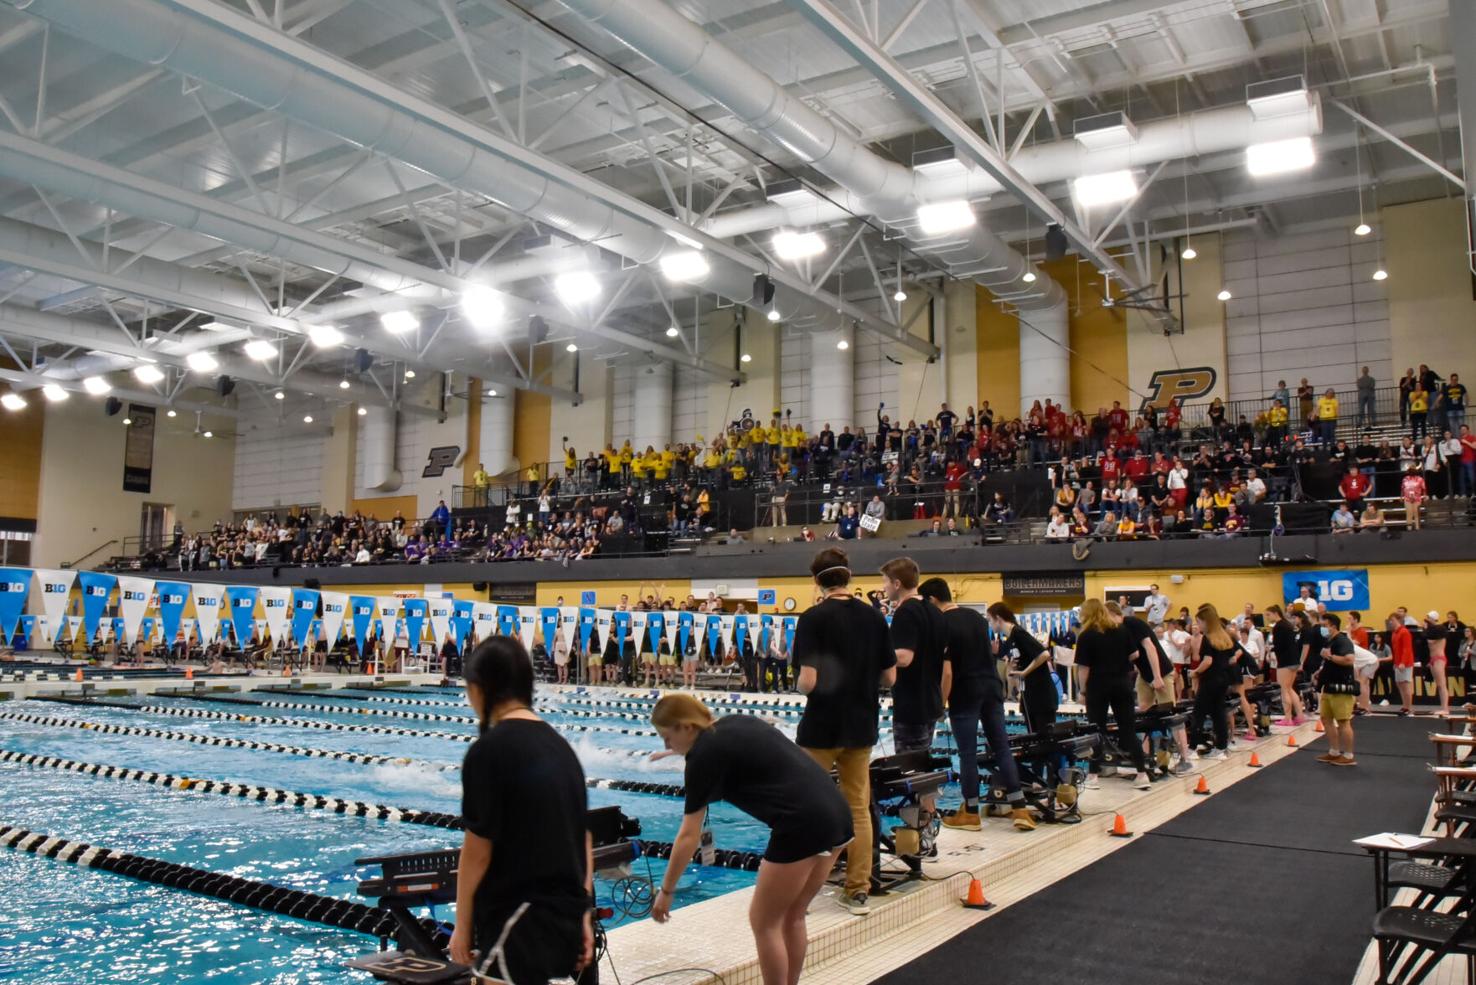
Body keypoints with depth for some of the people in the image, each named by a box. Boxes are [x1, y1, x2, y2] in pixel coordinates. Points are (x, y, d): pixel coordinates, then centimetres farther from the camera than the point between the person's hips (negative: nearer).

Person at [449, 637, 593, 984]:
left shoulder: (489, 750, -13)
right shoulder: (560, 745, 8)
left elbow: (478, 851, -12)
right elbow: (582, 840, 10)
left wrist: (463, 926, -1)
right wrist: (582, 916, 14)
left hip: (517, 927, -7)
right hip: (565, 920, 7)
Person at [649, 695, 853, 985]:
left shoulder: (705, 755, -3)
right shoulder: (736, 723, 17)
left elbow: (689, 835, 1)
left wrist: (666, 890, 9)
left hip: (802, 825, -9)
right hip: (836, 814, 9)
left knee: (764, 922, 9)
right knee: (792, 918, 21)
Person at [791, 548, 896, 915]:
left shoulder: (814, 618, -13)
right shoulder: (874, 617, 1)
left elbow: (808, 681, -20)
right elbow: (890, 678, 4)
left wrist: (801, 681, 2)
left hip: (821, 728, -4)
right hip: (861, 726, 4)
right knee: (858, 809, 10)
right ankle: (858, 891, 14)